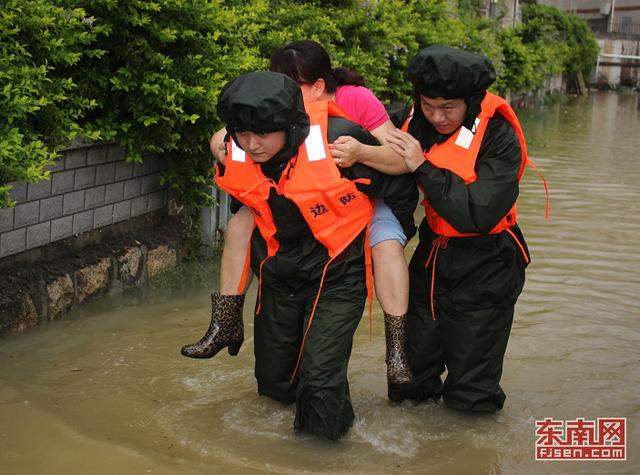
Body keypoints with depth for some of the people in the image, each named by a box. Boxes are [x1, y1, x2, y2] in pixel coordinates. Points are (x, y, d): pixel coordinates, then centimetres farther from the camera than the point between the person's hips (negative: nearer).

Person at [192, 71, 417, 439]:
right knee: (274, 382, 14)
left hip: (338, 274, -5)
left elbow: (400, 190, -12)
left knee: (320, 376, -17)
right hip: (279, 274, 5)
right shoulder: (233, 154, -14)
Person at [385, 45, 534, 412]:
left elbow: (480, 214, -30)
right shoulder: (417, 124, -4)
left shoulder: (499, 137, -20)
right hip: (432, 260, 5)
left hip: (484, 274, -5)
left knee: (470, 399, 8)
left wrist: (423, 167, -29)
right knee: (407, 385, 15)